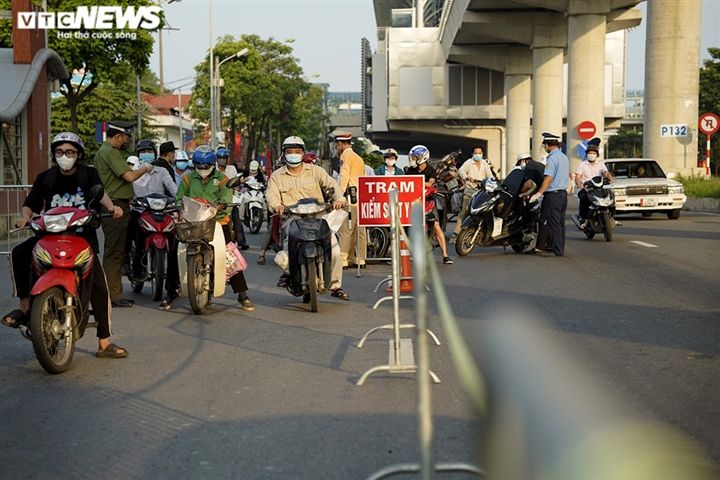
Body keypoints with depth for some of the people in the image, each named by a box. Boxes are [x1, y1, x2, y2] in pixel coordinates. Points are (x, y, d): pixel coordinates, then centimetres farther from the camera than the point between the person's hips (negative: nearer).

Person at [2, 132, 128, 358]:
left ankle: (104, 343, -1)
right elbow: (31, 204, 2)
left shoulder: (88, 174, 1)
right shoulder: (45, 177, 5)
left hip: (83, 233, -1)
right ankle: (24, 305, -14)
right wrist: (25, 217, -22)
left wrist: (110, 206, -41)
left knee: (99, 288, -9)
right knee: (18, 253, -25)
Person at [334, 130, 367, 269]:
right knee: (359, 231, 8)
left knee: (346, 230, -9)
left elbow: (344, 177, -13)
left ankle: (343, 260, -11)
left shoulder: (346, 155, -4)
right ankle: (360, 260, 10)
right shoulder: (359, 158, 22)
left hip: (351, 196, -9)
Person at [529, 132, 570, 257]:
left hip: (553, 194, -9)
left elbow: (549, 178, -20)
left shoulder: (552, 158, -14)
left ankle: (556, 250, -6)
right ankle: (560, 248, 14)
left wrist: (539, 193, -18)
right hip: (563, 193, 9)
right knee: (560, 223, 11)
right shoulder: (564, 157, 15)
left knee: (553, 223, -6)